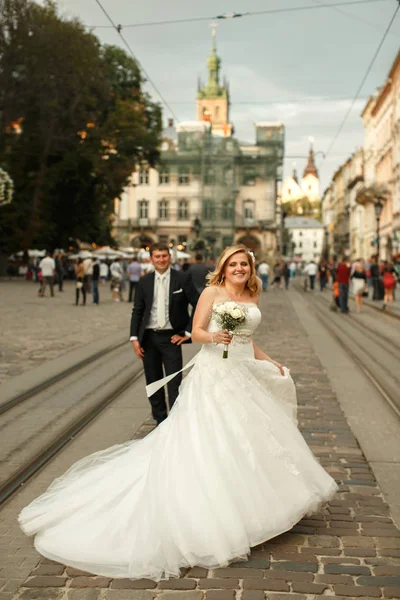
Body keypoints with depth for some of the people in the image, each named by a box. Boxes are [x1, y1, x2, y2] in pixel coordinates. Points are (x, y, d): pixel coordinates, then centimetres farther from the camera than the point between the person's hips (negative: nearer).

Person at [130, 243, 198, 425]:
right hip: (148, 337, 3)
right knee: (153, 382, 11)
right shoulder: (144, 282, 5)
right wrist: (134, 338, -2)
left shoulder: (181, 279, -4)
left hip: (171, 337, -3)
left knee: (174, 383, -4)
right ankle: (160, 420, 23)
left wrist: (188, 332, -5)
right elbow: (137, 312, 7)